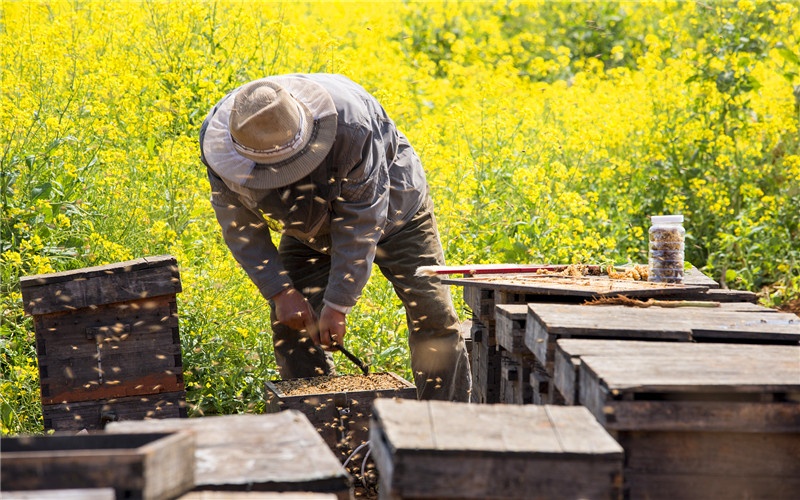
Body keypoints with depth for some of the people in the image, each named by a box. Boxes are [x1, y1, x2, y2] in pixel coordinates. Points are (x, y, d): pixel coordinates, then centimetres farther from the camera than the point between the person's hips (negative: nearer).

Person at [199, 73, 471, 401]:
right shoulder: (217, 141, -29)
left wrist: (337, 304, -31)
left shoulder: (349, 123, -41)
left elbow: (360, 223, -33)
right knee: (292, 324, -7)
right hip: (309, 227, 3)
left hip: (390, 207, -3)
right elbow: (241, 228, -16)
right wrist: (281, 292, -24)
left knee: (432, 314, -9)